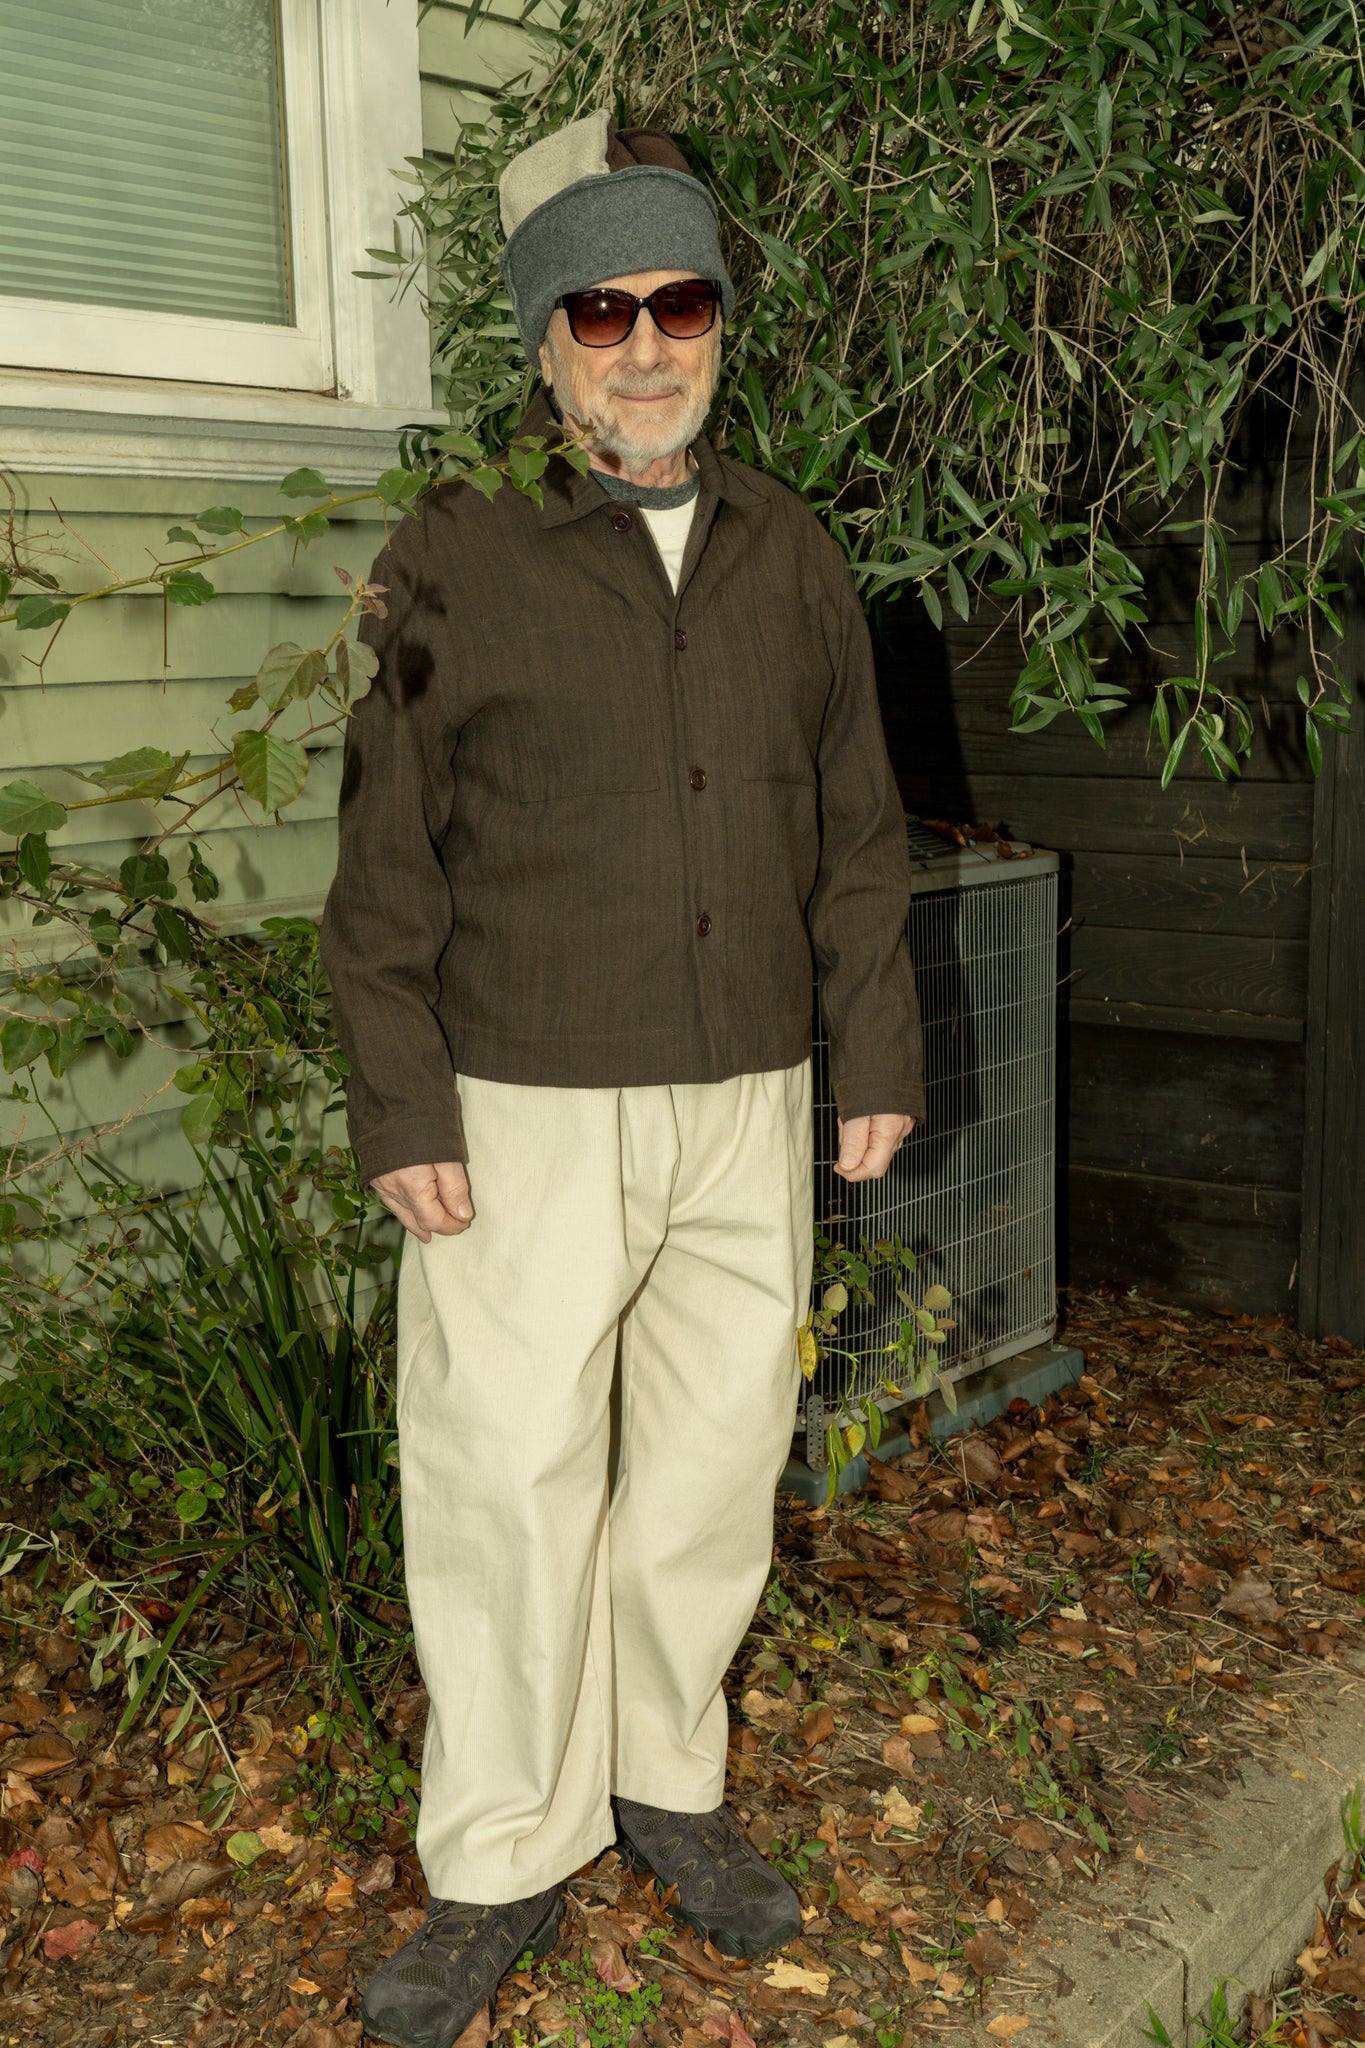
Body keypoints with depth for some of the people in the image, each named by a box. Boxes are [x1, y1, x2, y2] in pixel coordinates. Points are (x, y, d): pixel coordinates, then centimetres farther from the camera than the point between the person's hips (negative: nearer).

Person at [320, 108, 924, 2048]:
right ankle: (503, 1859, 18)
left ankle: (670, 1779, 32)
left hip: (744, 1104, 4)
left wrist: (879, 1051, 9)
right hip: (528, 1107, -3)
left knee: (715, 1455, 12)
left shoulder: (792, 557, 9)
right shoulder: (460, 557, -3)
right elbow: (390, 854, -4)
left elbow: (856, 831, 12)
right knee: (509, 1474, 0)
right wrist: (400, 1104, -8)